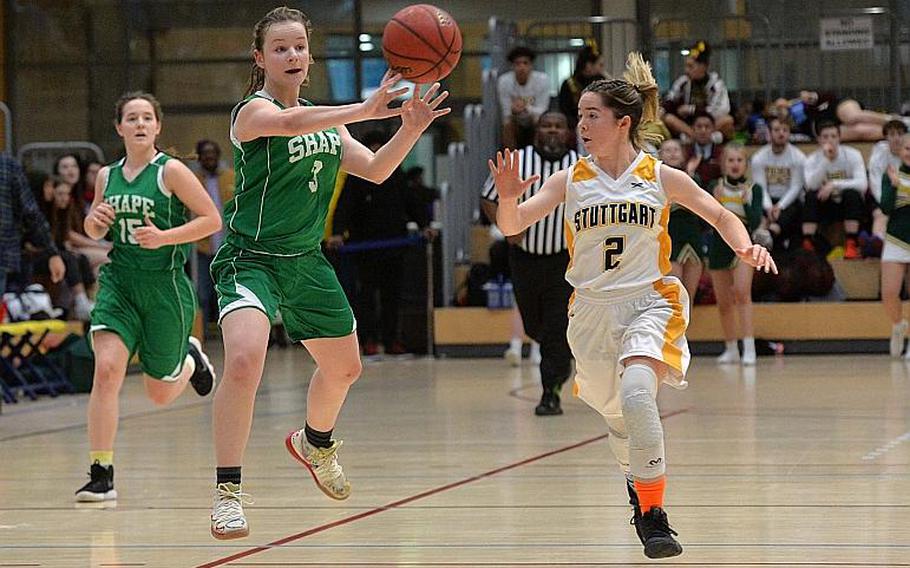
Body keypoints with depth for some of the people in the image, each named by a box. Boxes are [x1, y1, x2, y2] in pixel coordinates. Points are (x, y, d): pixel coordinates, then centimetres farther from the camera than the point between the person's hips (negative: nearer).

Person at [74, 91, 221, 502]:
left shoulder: (170, 171, -8)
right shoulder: (107, 176, 6)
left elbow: (212, 220, -9)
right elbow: (94, 232, 20)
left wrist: (164, 237, -20)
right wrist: (95, 219, -4)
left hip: (165, 285, -3)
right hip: (119, 283, 3)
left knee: (160, 394, 8)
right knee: (106, 368, -20)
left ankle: (190, 357, 44)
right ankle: (101, 476, -16)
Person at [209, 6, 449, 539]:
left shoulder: (325, 120, 10)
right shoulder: (252, 110, -14)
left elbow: (375, 170, 7)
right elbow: (289, 123, -36)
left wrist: (410, 129, -11)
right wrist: (365, 110, -48)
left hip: (308, 263, 8)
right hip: (252, 259, -8)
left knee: (344, 367, 21)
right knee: (244, 360, -31)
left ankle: (315, 443, 53)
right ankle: (228, 490, -21)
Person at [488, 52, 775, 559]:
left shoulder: (662, 178, -2)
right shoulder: (570, 181, 1)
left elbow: (720, 216, 9)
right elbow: (513, 226, -5)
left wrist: (746, 248, -10)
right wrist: (508, 198, -26)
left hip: (650, 302, -3)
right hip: (591, 309, 3)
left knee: (636, 393, -29)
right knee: (615, 415, 15)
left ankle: (654, 515, -21)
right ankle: (639, 485, 47)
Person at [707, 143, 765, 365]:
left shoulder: (754, 189, -2)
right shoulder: (715, 188, 2)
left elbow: (756, 222, -11)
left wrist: (747, 201, -24)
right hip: (719, 245, 3)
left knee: (742, 292, -24)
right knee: (724, 303, 9)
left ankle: (749, 348, -28)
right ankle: (731, 349, 25)